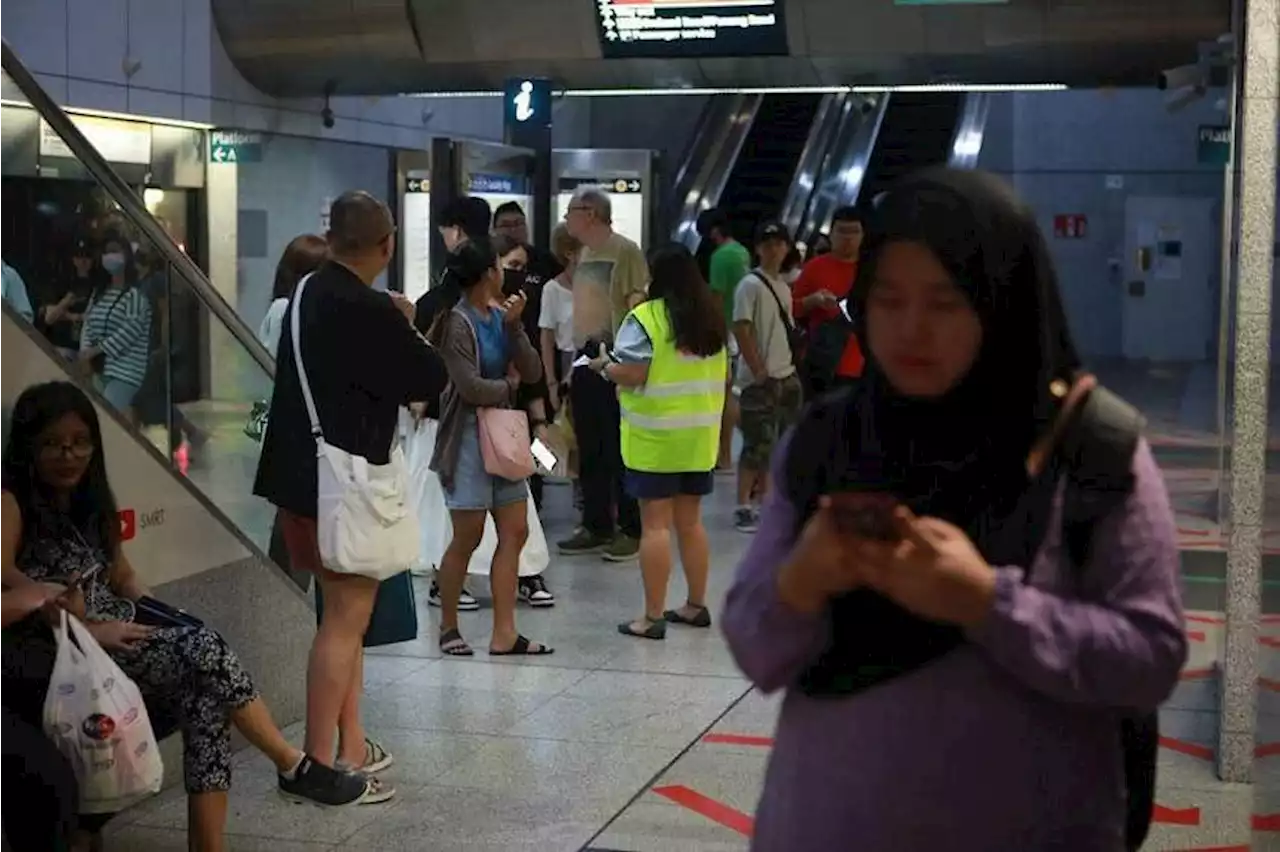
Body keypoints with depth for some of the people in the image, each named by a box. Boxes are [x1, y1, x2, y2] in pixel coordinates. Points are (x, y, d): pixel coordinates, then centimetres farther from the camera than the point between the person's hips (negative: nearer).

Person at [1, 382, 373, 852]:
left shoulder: (89, 500, 20)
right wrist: (87, 627, -26)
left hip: (116, 643, 8)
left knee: (204, 694, -22)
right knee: (204, 651, -23)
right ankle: (294, 768, -8)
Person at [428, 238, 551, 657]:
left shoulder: (499, 316, 6)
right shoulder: (457, 323, -13)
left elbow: (531, 373, 1)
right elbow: (470, 387, -18)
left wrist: (515, 326, -10)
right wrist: (509, 385, -2)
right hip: (468, 436, -7)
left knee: (515, 532, 4)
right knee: (467, 538, 1)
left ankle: (504, 634, 8)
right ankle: (449, 627, 18)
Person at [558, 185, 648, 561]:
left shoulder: (625, 251, -11)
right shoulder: (584, 254, 15)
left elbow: (639, 308, -15)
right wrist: (579, 354, 18)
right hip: (585, 360, 9)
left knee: (620, 451, -3)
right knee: (589, 451, 12)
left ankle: (630, 529, 6)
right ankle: (596, 528, 21)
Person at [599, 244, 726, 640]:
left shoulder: (645, 318, -13)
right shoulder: (712, 320, 8)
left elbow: (632, 375, -17)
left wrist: (604, 366, 1)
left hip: (656, 438, -6)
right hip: (700, 436, 6)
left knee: (656, 524, -2)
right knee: (690, 522, 15)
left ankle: (653, 616, 0)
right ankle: (696, 605, 23)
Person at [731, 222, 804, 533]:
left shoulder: (784, 287, 15)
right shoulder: (750, 285, -10)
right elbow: (741, 330, -16)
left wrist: (794, 363, 9)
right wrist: (759, 370, -18)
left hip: (786, 376, 8)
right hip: (759, 379, -8)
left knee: (772, 444, 12)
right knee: (758, 444, -8)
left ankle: (759, 500, 22)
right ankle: (743, 507, -2)